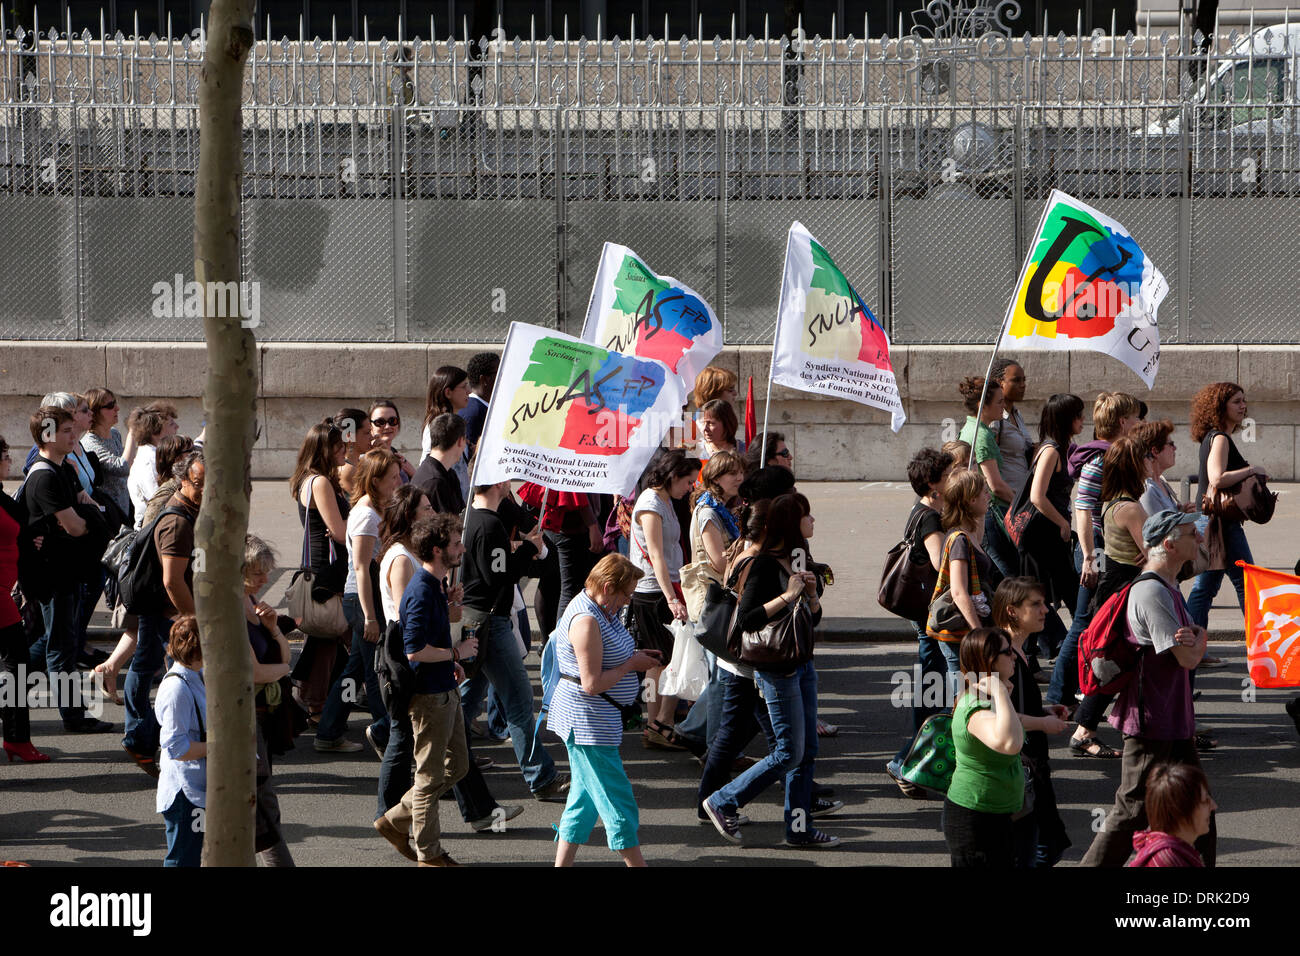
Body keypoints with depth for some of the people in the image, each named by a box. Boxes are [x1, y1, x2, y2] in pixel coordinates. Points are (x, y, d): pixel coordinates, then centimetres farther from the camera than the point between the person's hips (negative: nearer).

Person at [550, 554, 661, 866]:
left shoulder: (599, 609, 9)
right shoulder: (586, 620, -23)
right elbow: (592, 683, -24)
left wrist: (636, 655, 9)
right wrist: (631, 664, -13)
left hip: (595, 720, 11)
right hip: (587, 721, -11)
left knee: (585, 798, 15)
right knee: (618, 804, -2)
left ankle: (562, 864, 20)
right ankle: (636, 864, 5)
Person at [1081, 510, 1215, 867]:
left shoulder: (1169, 587, 13)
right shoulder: (1152, 592, -21)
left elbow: (1193, 646, 13)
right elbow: (1188, 659, -21)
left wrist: (1192, 638, -10)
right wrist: (1199, 638, 0)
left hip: (1175, 718, 10)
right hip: (1150, 721, -10)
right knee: (1133, 811, -3)